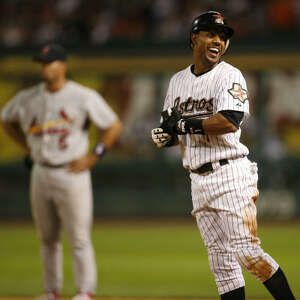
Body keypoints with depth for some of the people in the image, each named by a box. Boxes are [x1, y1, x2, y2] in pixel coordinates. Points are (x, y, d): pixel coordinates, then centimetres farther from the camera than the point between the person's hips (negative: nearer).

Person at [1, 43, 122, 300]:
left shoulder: (84, 97, -9)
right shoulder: (28, 98, 4)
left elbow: (115, 126, -5)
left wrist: (93, 157, -8)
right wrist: (29, 148, 12)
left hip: (71, 175, -5)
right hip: (41, 173, 5)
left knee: (79, 238, -5)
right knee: (48, 238, 11)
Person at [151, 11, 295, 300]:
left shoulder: (230, 76, -5)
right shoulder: (178, 81, 16)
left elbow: (230, 122, -20)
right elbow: (170, 129, 21)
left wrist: (184, 124, -13)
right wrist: (164, 136, -3)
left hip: (231, 175, -6)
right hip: (198, 181, 6)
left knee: (246, 251, -14)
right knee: (221, 260, 5)